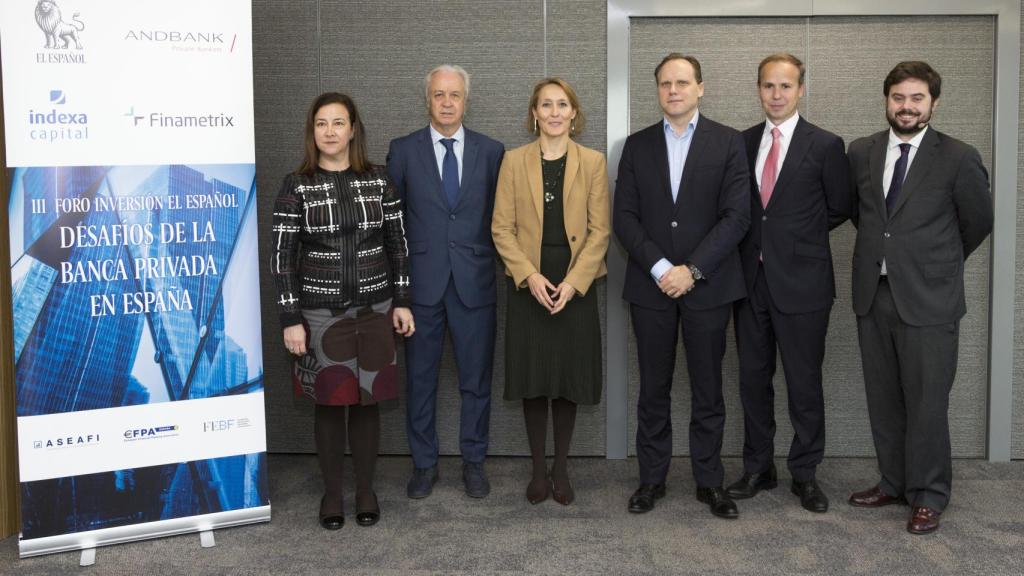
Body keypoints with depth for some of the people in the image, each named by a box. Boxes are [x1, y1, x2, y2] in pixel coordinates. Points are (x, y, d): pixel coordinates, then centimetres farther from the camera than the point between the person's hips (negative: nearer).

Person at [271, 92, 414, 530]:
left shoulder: (378, 180, 2)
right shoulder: (296, 186, -4)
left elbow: (397, 244, 7)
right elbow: (282, 256, -5)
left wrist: (401, 301, 4)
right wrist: (290, 319, -8)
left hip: (374, 309, 2)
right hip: (321, 313, -1)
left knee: (367, 400, 8)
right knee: (329, 402, 6)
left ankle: (365, 489, 23)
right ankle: (332, 491, 22)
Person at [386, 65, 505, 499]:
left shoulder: (491, 151, 5)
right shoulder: (403, 150, 3)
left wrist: (506, 268, 2)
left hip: (475, 282, 0)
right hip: (422, 282, 0)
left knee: (476, 378, 8)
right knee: (420, 378, 8)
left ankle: (473, 461, 22)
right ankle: (424, 463, 21)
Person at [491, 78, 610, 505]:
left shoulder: (593, 162, 2)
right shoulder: (514, 162, 3)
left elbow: (600, 230, -1)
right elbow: (501, 228, 0)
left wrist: (573, 282, -12)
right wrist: (531, 275, -13)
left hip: (576, 285, 0)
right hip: (528, 284, 0)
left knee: (568, 378, 6)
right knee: (533, 378, 5)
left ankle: (561, 469, 20)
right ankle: (538, 469, 18)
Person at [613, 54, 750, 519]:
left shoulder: (728, 142, 1)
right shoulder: (637, 145, 8)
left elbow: (737, 215, -6)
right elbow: (624, 216, 1)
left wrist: (692, 270, -13)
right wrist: (660, 268, -11)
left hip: (707, 285, -1)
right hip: (650, 286, 2)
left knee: (708, 389, 6)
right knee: (654, 389, 8)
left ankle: (709, 480, 18)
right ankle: (651, 477, 19)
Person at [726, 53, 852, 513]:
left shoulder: (825, 145, -4)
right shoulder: (742, 143, 8)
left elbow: (839, 208, 3)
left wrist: (798, 233, 3)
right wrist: (771, 231, 2)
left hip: (801, 282, -4)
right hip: (751, 279, 4)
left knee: (804, 383, 5)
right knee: (753, 379, 11)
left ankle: (805, 474, 19)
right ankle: (758, 469, 25)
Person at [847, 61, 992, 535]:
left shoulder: (959, 159, -7)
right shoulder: (861, 152, 5)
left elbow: (978, 223, 5)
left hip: (927, 299, -4)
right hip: (873, 295, 4)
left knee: (926, 404, 1)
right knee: (883, 400, 12)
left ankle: (928, 496, 15)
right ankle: (893, 483, 26)